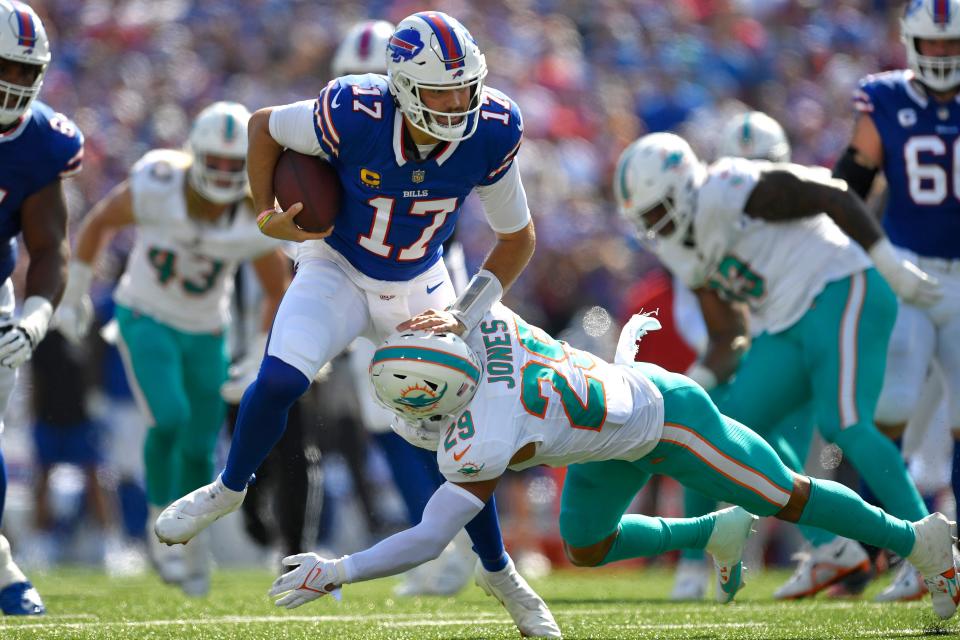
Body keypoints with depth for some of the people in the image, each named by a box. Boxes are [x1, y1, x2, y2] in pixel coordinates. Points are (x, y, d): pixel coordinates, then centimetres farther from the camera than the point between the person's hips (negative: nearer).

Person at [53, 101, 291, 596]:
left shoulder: (256, 222, -20)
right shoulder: (154, 189, -25)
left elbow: (278, 293, -4)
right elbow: (99, 222, -5)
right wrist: (75, 295, 2)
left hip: (206, 333, 2)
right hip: (146, 319, -2)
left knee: (199, 451, 6)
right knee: (169, 419, -23)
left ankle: (192, 553, 26)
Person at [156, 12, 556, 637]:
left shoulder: (490, 135, -24)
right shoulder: (353, 115, -31)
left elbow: (518, 238, -7)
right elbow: (265, 126, -9)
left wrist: (465, 315, -14)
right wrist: (268, 215, -12)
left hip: (421, 288, 2)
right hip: (339, 271, -2)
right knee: (280, 379, -27)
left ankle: (501, 574, 23)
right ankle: (228, 489, 3)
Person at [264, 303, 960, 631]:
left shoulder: (484, 446, -37)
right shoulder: (484, 321, -21)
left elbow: (428, 540, -35)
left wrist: (335, 573, -32)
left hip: (668, 419, -8)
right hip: (632, 387, 8)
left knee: (788, 499, 10)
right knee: (586, 546, 12)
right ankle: (716, 533, 31)